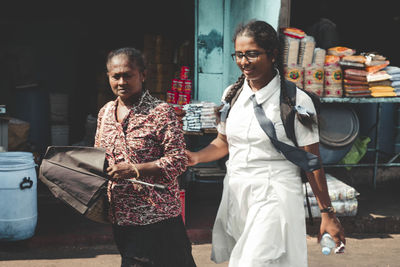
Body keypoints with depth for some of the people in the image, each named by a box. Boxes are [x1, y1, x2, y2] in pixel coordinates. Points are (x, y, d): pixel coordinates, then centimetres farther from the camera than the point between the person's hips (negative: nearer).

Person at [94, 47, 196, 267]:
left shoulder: (160, 112, -11)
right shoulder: (105, 112, 9)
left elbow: (178, 160, -16)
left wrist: (133, 170, -23)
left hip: (155, 214, -6)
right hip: (119, 214, 7)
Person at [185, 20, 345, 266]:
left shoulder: (296, 101, -9)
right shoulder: (232, 94, 6)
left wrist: (327, 213, -4)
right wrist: (196, 157, -1)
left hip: (275, 198, -5)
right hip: (236, 193, 5)